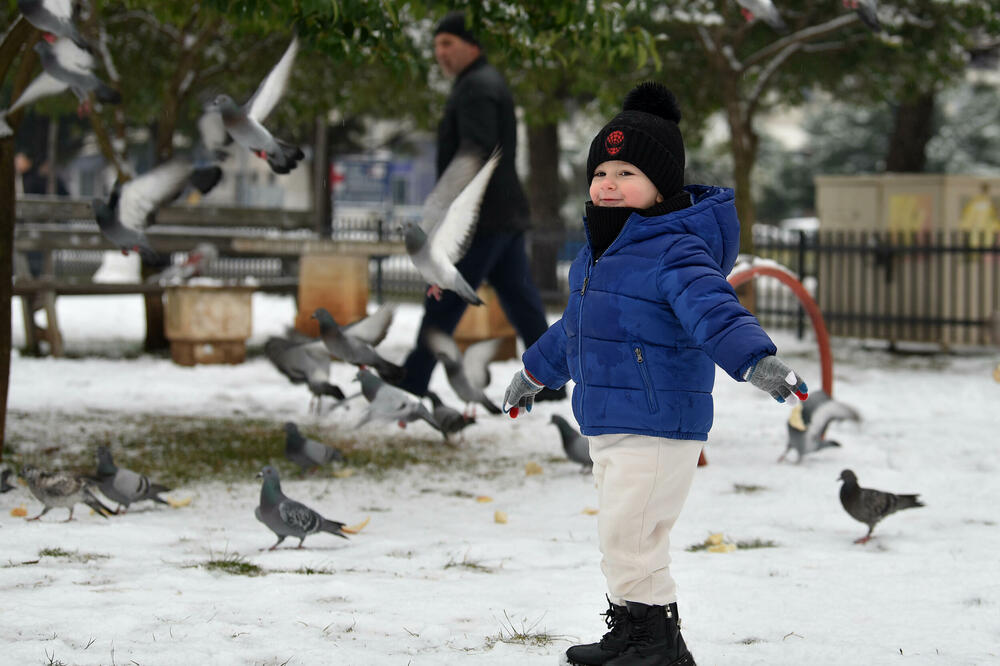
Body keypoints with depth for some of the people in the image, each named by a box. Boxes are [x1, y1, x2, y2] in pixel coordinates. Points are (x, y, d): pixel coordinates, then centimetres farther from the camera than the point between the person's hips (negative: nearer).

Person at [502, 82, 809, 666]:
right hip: (608, 425, 10)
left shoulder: (675, 253, -17)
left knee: (629, 536, -9)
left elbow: (712, 307, -34)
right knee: (623, 537, 18)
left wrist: (756, 359, -51)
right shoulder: (599, 254, 14)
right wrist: (536, 372, 43)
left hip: (659, 428, -10)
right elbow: (576, 326, 31)